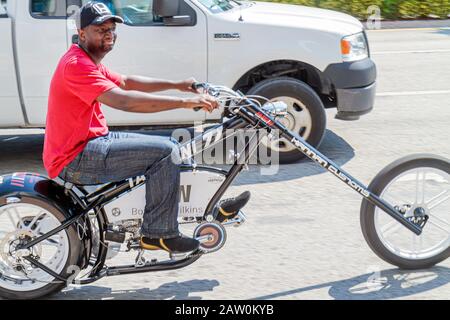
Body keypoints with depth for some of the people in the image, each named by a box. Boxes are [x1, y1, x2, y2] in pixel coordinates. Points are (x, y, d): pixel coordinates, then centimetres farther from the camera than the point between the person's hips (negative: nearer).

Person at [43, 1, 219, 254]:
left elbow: (126, 82, 24)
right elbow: (122, 100, -33)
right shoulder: (77, 65, -21)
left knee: (172, 146, 15)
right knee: (165, 152, -20)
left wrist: (177, 85, 13)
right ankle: (158, 233, -13)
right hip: (76, 160, -11)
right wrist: (184, 102, -35)